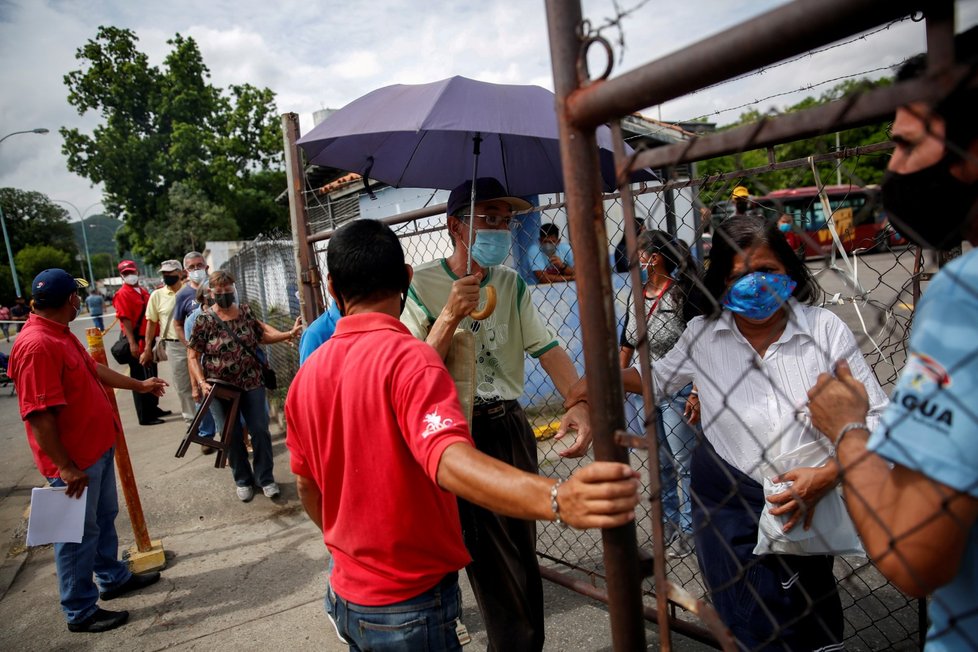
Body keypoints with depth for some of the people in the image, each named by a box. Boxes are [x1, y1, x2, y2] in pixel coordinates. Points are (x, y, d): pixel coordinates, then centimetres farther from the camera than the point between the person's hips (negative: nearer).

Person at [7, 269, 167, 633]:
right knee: (78, 533, 5)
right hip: (75, 460, -10)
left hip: (97, 447, 10)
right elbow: (39, 415, -28)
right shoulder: (37, 345, -27)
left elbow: (94, 370, 22)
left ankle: (113, 578, 41)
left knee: (104, 518, 23)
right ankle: (81, 612, 21)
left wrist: (139, 385, 31)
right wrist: (65, 467, -25)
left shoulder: (60, 334, 7)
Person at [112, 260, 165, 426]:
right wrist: (132, 343, -24)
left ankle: (153, 408, 30)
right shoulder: (122, 294, -10)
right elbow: (125, 320, -18)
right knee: (140, 378, -2)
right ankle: (145, 416, 5)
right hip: (136, 341, -8)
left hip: (148, 339, 8)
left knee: (151, 376, 17)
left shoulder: (144, 291, 14)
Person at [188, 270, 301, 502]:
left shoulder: (245, 311, 3)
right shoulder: (204, 320, -7)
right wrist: (201, 383, -17)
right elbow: (192, 356, -5)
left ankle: (266, 478, 19)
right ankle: (243, 480, 28)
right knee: (232, 436, 9)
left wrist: (289, 334, 3)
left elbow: (262, 336, 16)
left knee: (260, 430, 3)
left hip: (252, 383, 2)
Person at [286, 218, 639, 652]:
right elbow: (449, 461, -40)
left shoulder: (307, 375, -1)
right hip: (410, 605, -7)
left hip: (345, 596, 7)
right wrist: (558, 500, -55)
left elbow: (306, 488, 9)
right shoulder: (407, 359, -24)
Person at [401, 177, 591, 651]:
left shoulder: (512, 284, 5)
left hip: (507, 428, 4)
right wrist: (451, 315, -26)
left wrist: (578, 403, -23)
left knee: (517, 555, 13)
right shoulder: (422, 284, -8)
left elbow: (547, 348, -6)